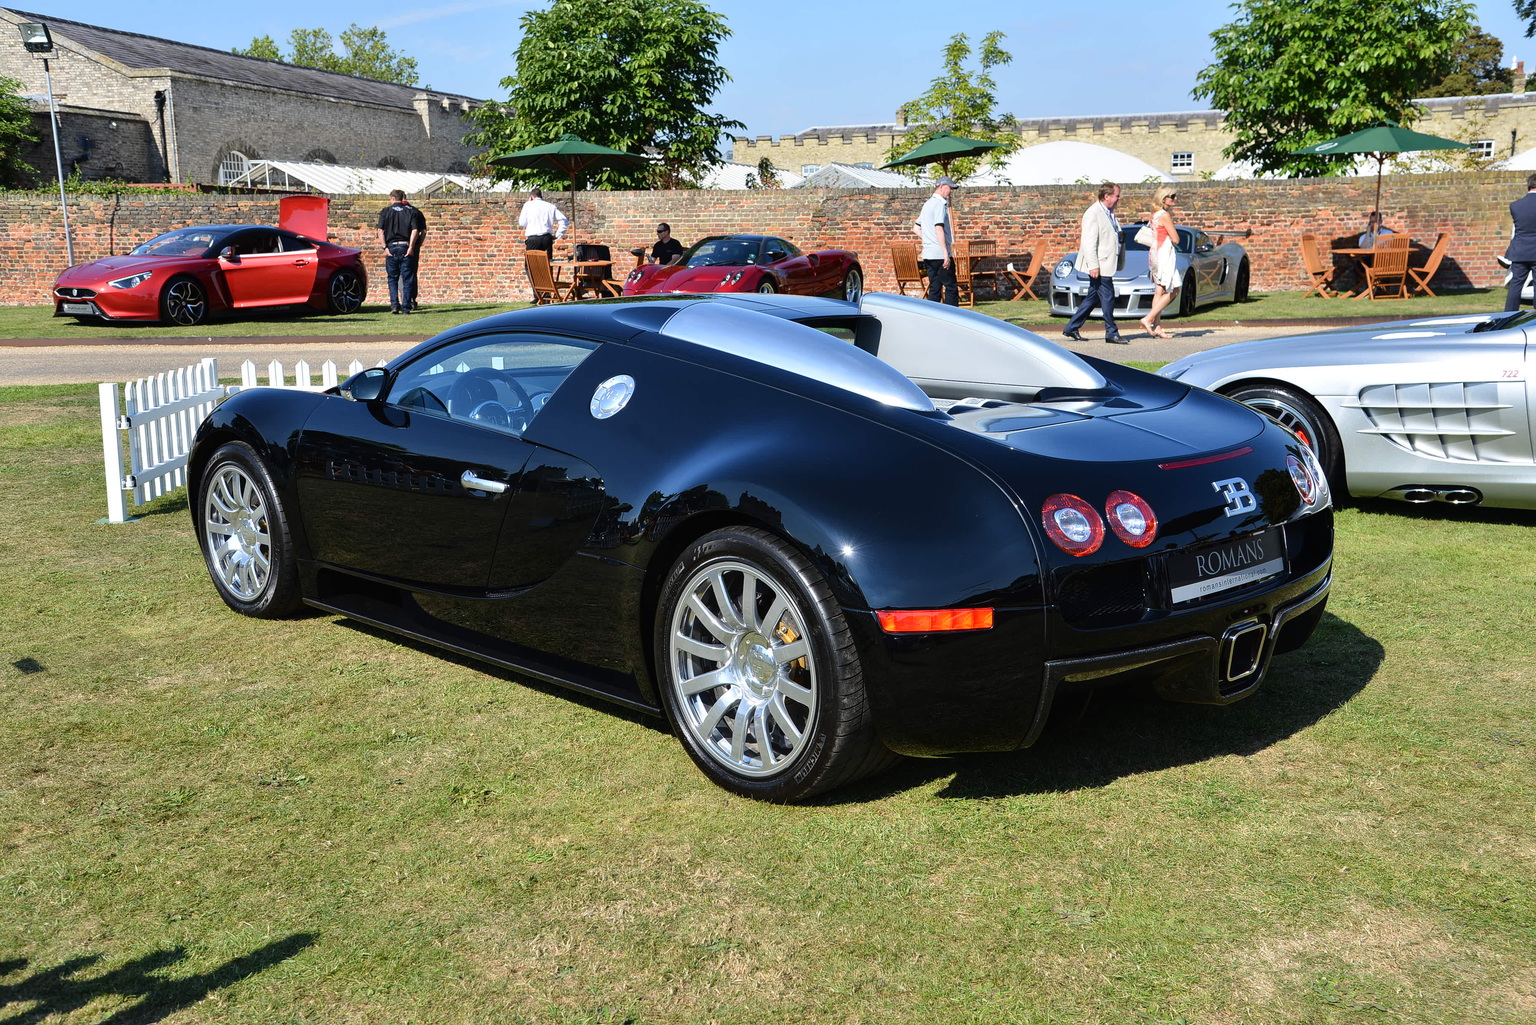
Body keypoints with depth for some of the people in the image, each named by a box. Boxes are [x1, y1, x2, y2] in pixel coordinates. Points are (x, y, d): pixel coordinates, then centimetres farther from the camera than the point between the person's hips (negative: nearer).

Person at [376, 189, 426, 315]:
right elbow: (415, 230, -6)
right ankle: (406, 307, 0)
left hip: (391, 247, 0)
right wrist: (411, 247, -9)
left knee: (393, 278, 10)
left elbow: (380, 231, -3)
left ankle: (394, 305, 0)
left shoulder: (386, 211, 6)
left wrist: (384, 247, -4)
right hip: (406, 247, 0)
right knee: (407, 278, 4)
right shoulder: (413, 211, 6)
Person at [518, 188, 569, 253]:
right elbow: (564, 220, 4)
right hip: (547, 238, 2)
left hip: (532, 239, -2)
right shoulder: (551, 206, 11)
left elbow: (522, 223, 9)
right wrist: (557, 235, 7)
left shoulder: (528, 205, 5)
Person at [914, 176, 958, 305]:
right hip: (940, 254, -9)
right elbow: (939, 229, -20)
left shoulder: (928, 204, 19)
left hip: (928, 254, 9)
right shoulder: (940, 204, -10)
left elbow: (916, 228, 24)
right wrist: (946, 254, -22)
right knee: (951, 287, -5)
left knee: (934, 289, 8)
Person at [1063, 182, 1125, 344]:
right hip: (1100, 266, -10)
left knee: (1093, 298, 13)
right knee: (1108, 298, -6)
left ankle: (1071, 328, 20)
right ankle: (1111, 333, 2)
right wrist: (1093, 266, -23)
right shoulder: (1093, 213, -14)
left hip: (1107, 265, 10)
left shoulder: (1109, 213, 16)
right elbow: (1089, 242, -19)